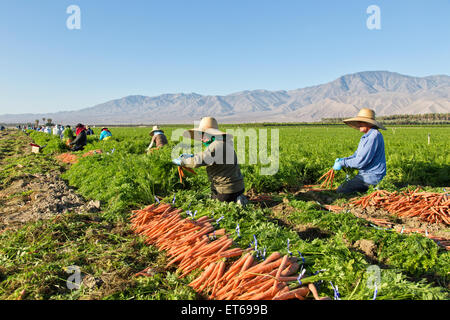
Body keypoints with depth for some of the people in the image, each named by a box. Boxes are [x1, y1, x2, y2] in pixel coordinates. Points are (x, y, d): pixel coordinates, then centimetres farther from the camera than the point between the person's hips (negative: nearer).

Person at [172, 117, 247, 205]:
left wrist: (181, 161, -7)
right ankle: (237, 199, 12)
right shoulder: (224, 143, 10)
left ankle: (236, 201, -3)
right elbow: (207, 156, 21)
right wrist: (191, 156, 14)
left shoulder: (217, 146, -21)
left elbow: (197, 161, -22)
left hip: (226, 190, -9)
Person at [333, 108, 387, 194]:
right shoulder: (365, 137, 13)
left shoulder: (374, 136, -20)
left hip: (372, 177, -10)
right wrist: (343, 159, -1)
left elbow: (361, 161, -23)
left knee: (341, 191, -15)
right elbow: (356, 156, 16)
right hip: (365, 174, 10)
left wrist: (342, 163, -14)